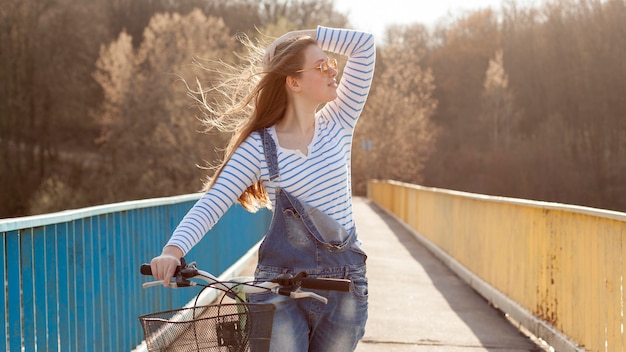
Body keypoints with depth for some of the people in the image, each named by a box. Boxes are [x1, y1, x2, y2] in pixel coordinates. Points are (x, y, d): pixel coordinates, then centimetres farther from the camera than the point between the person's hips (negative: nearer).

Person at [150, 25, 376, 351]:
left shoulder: (337, 124, 5)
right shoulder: (259, 147, -5)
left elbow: (364, 44, 2)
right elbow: (211, 203, -12)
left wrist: (308, 38, 0)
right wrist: (173, 250, -28)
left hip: (344, 284, 3)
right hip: (282, 285, -3)